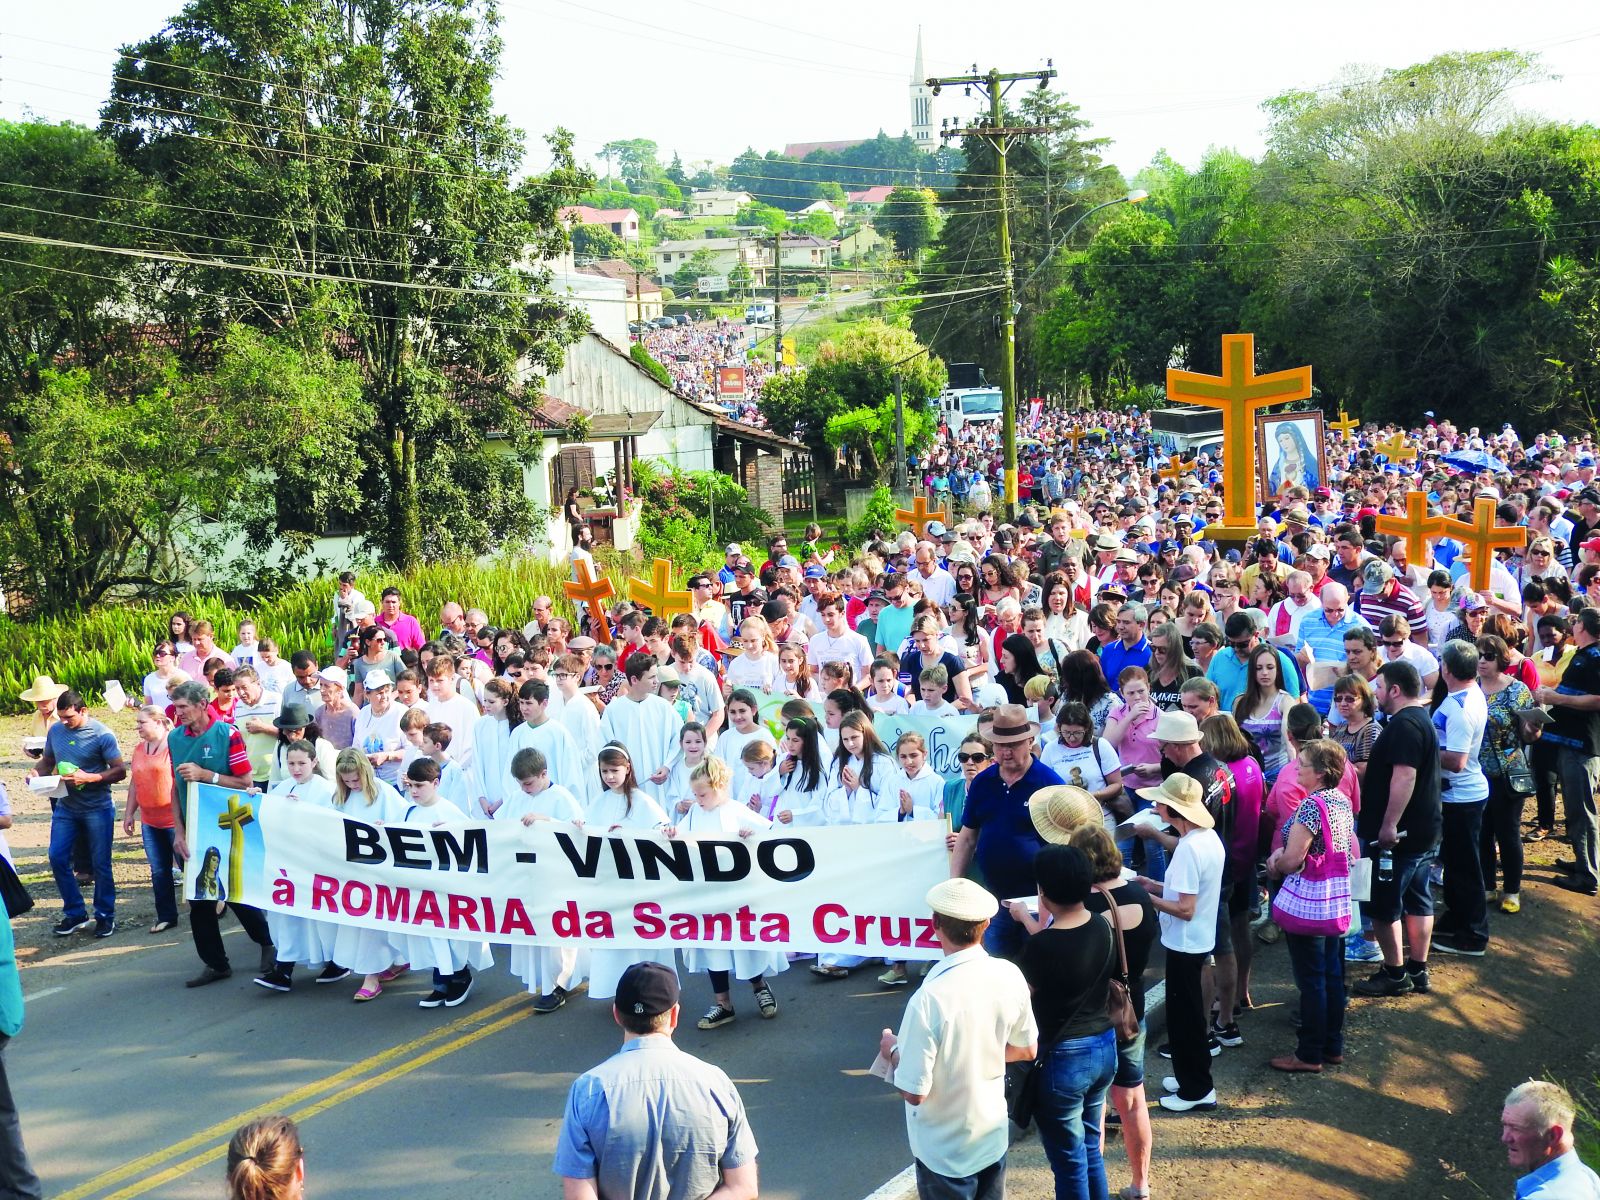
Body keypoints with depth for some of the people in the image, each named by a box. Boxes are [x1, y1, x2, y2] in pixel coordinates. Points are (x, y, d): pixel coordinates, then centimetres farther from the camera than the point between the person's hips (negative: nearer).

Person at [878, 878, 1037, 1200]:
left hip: (945, 1152, -5)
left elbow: (914, 1092, -23)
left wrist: (893, 1051, -5)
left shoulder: (929, 1000, -30)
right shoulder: (1010, 976, -11)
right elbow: (1027, 1050, 4)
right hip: (993, 1138, 5)